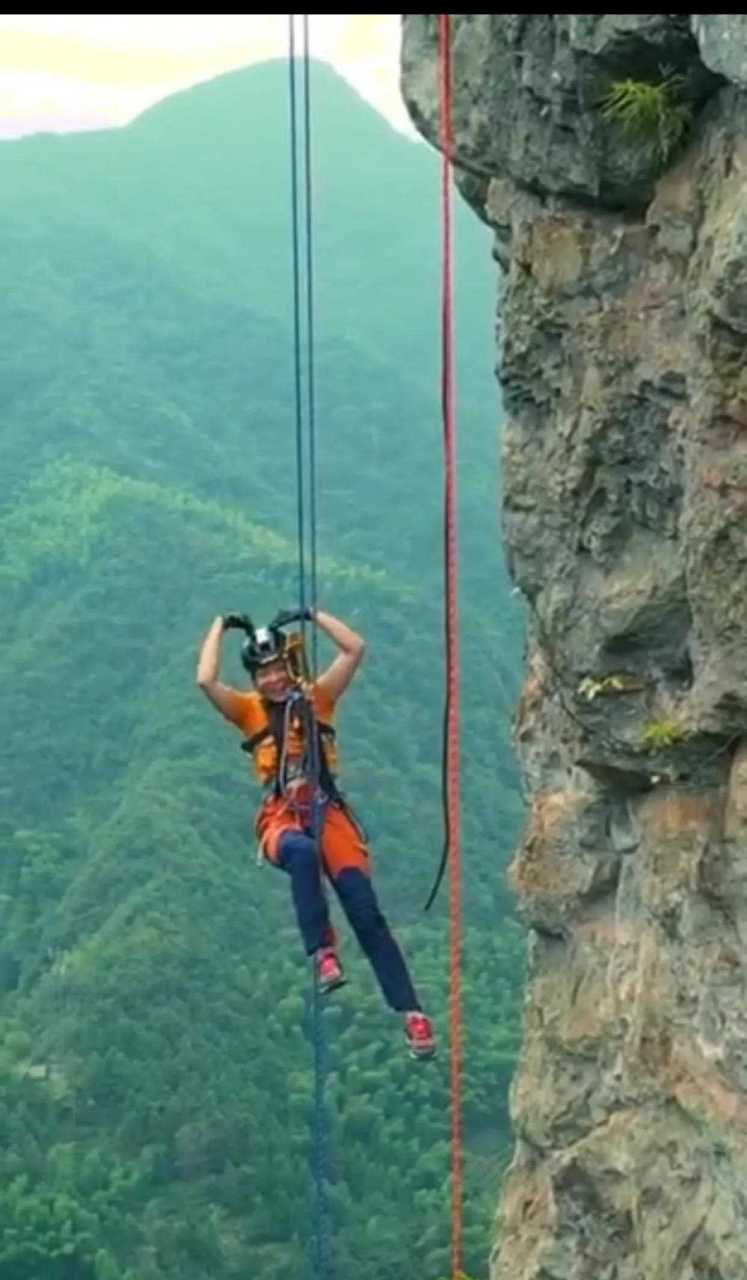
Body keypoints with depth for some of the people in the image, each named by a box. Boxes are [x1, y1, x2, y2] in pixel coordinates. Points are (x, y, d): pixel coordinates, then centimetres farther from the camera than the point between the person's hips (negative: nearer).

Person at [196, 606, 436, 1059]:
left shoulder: (317, 697, 13)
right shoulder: (248, 709, 11)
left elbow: (356, 649, 4)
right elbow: (206, 681, -6)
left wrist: (314, 616, 8)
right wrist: (220, 627, 3)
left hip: (327, 810, 1)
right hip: (281, 817, -1)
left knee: (367, 913, -10)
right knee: (303, 852, -41)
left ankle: (411, 1012, -10)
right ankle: (324, 953, -36)